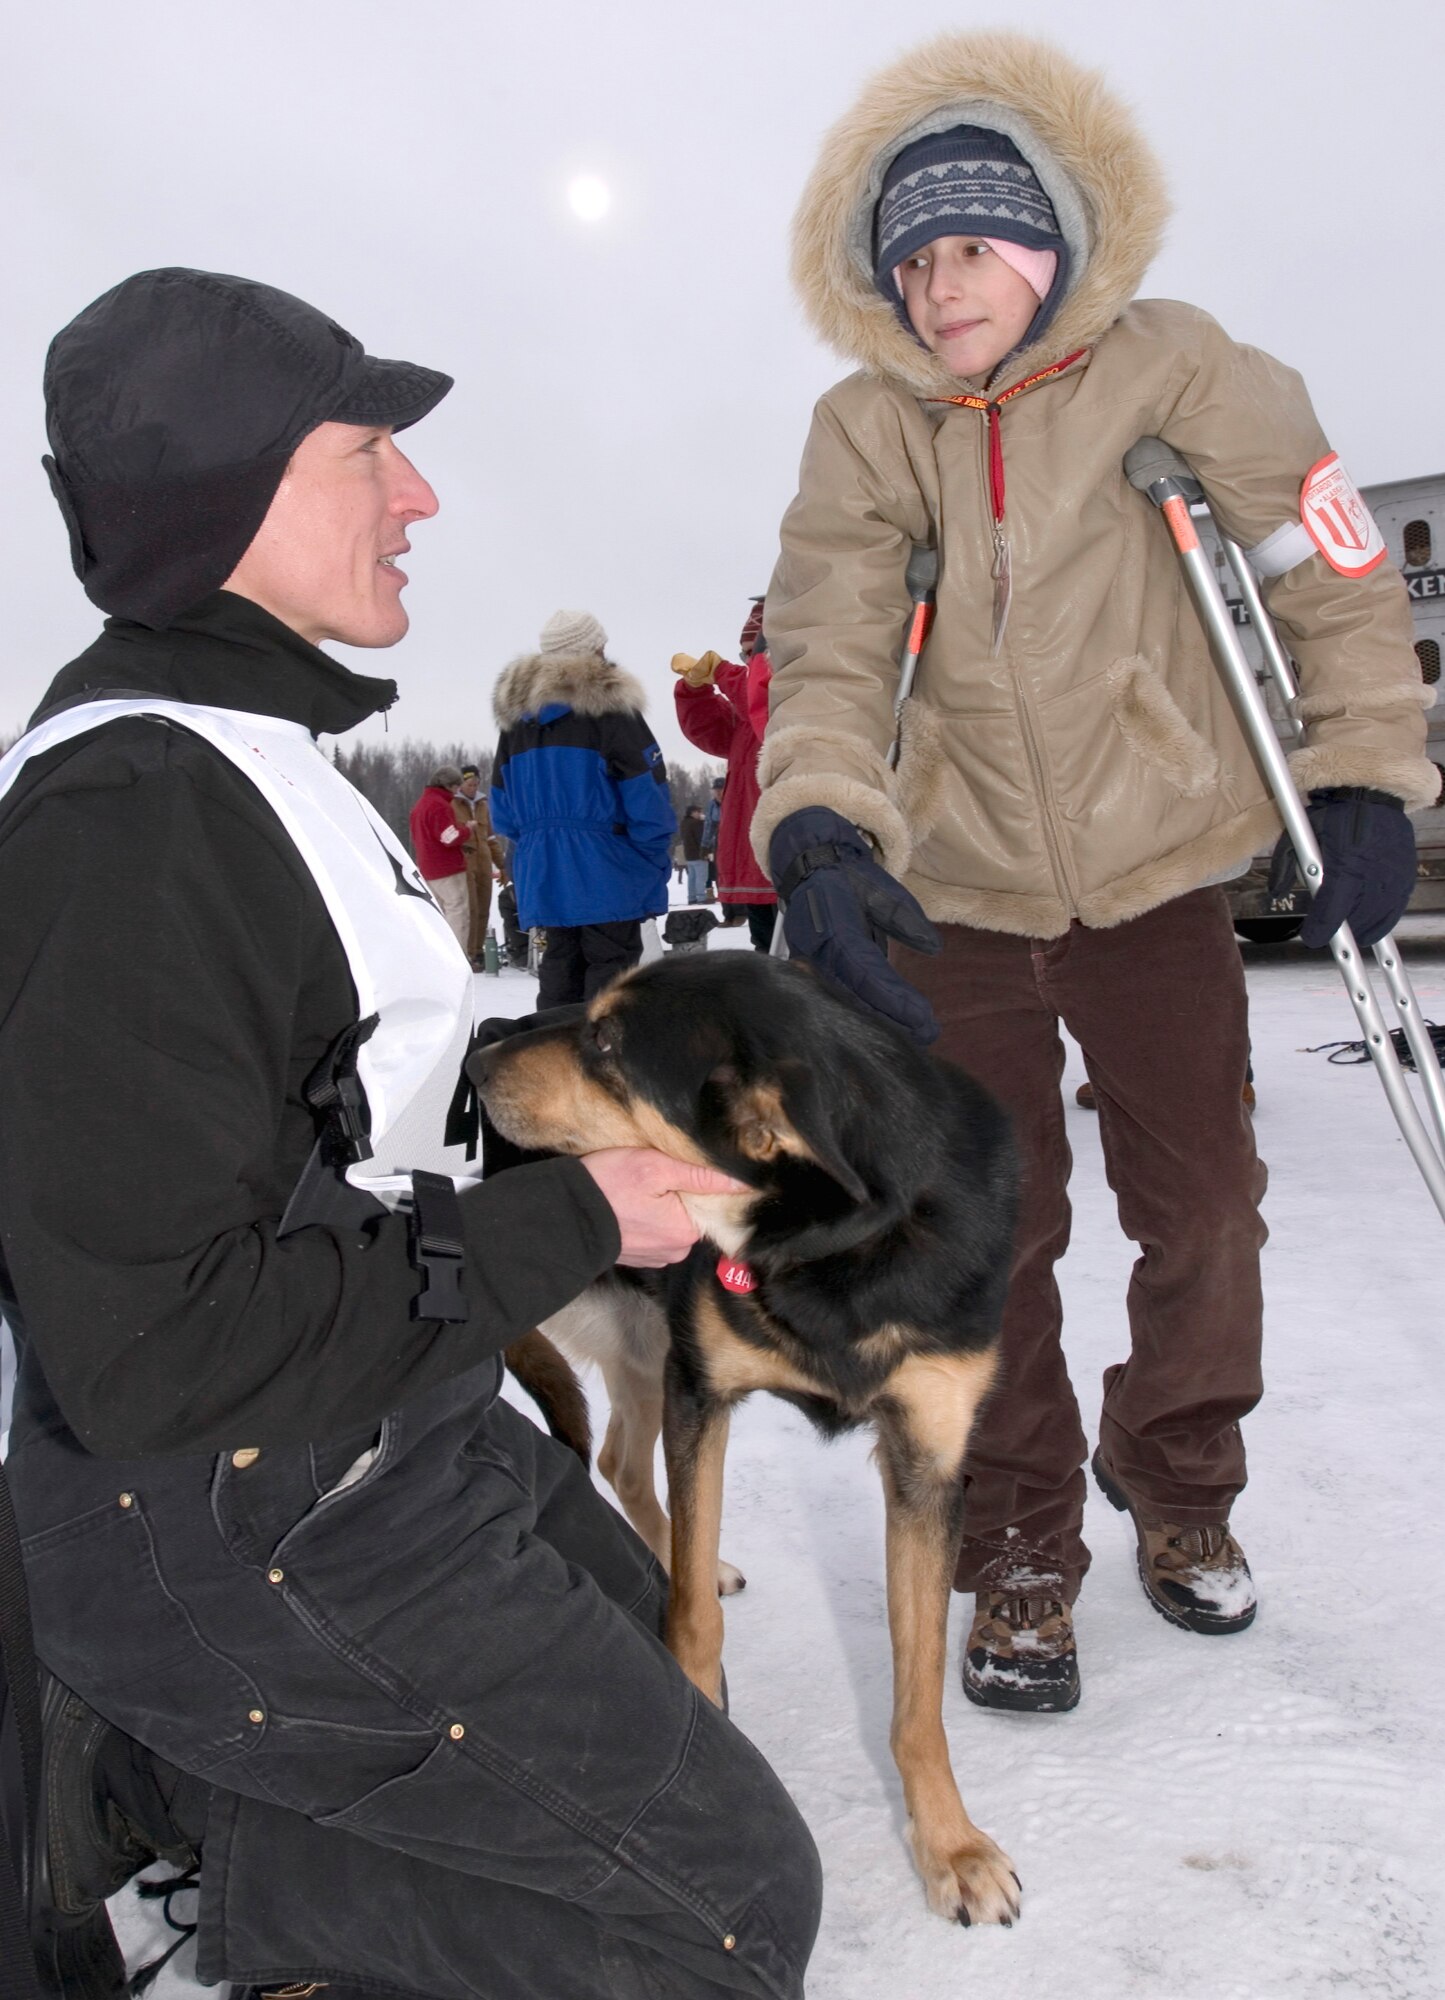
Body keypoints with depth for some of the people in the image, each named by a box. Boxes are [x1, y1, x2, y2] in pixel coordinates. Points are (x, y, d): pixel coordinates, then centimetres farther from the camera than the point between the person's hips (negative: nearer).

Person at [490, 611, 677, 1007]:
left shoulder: (515, 713, 13)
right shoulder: (608, 704, -5)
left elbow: (502, 803, 17)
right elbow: (645, 789, -9)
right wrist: (658, 855, -1)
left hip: (541, 868, 6)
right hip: (606, 869, -6)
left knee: (560, 963, 13)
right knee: (611, 962, -2)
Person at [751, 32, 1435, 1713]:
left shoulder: (1170, 368, -6)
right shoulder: (865, 431, -4)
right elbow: (825, 656, -16)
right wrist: (819, 831, -34)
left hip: (1157, 868, 0)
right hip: (954, 887, 0)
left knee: (1200, 1199, 6)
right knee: (988, 1223, 1)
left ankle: (1177, 1480, 34)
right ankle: (1018, 1551, 21)